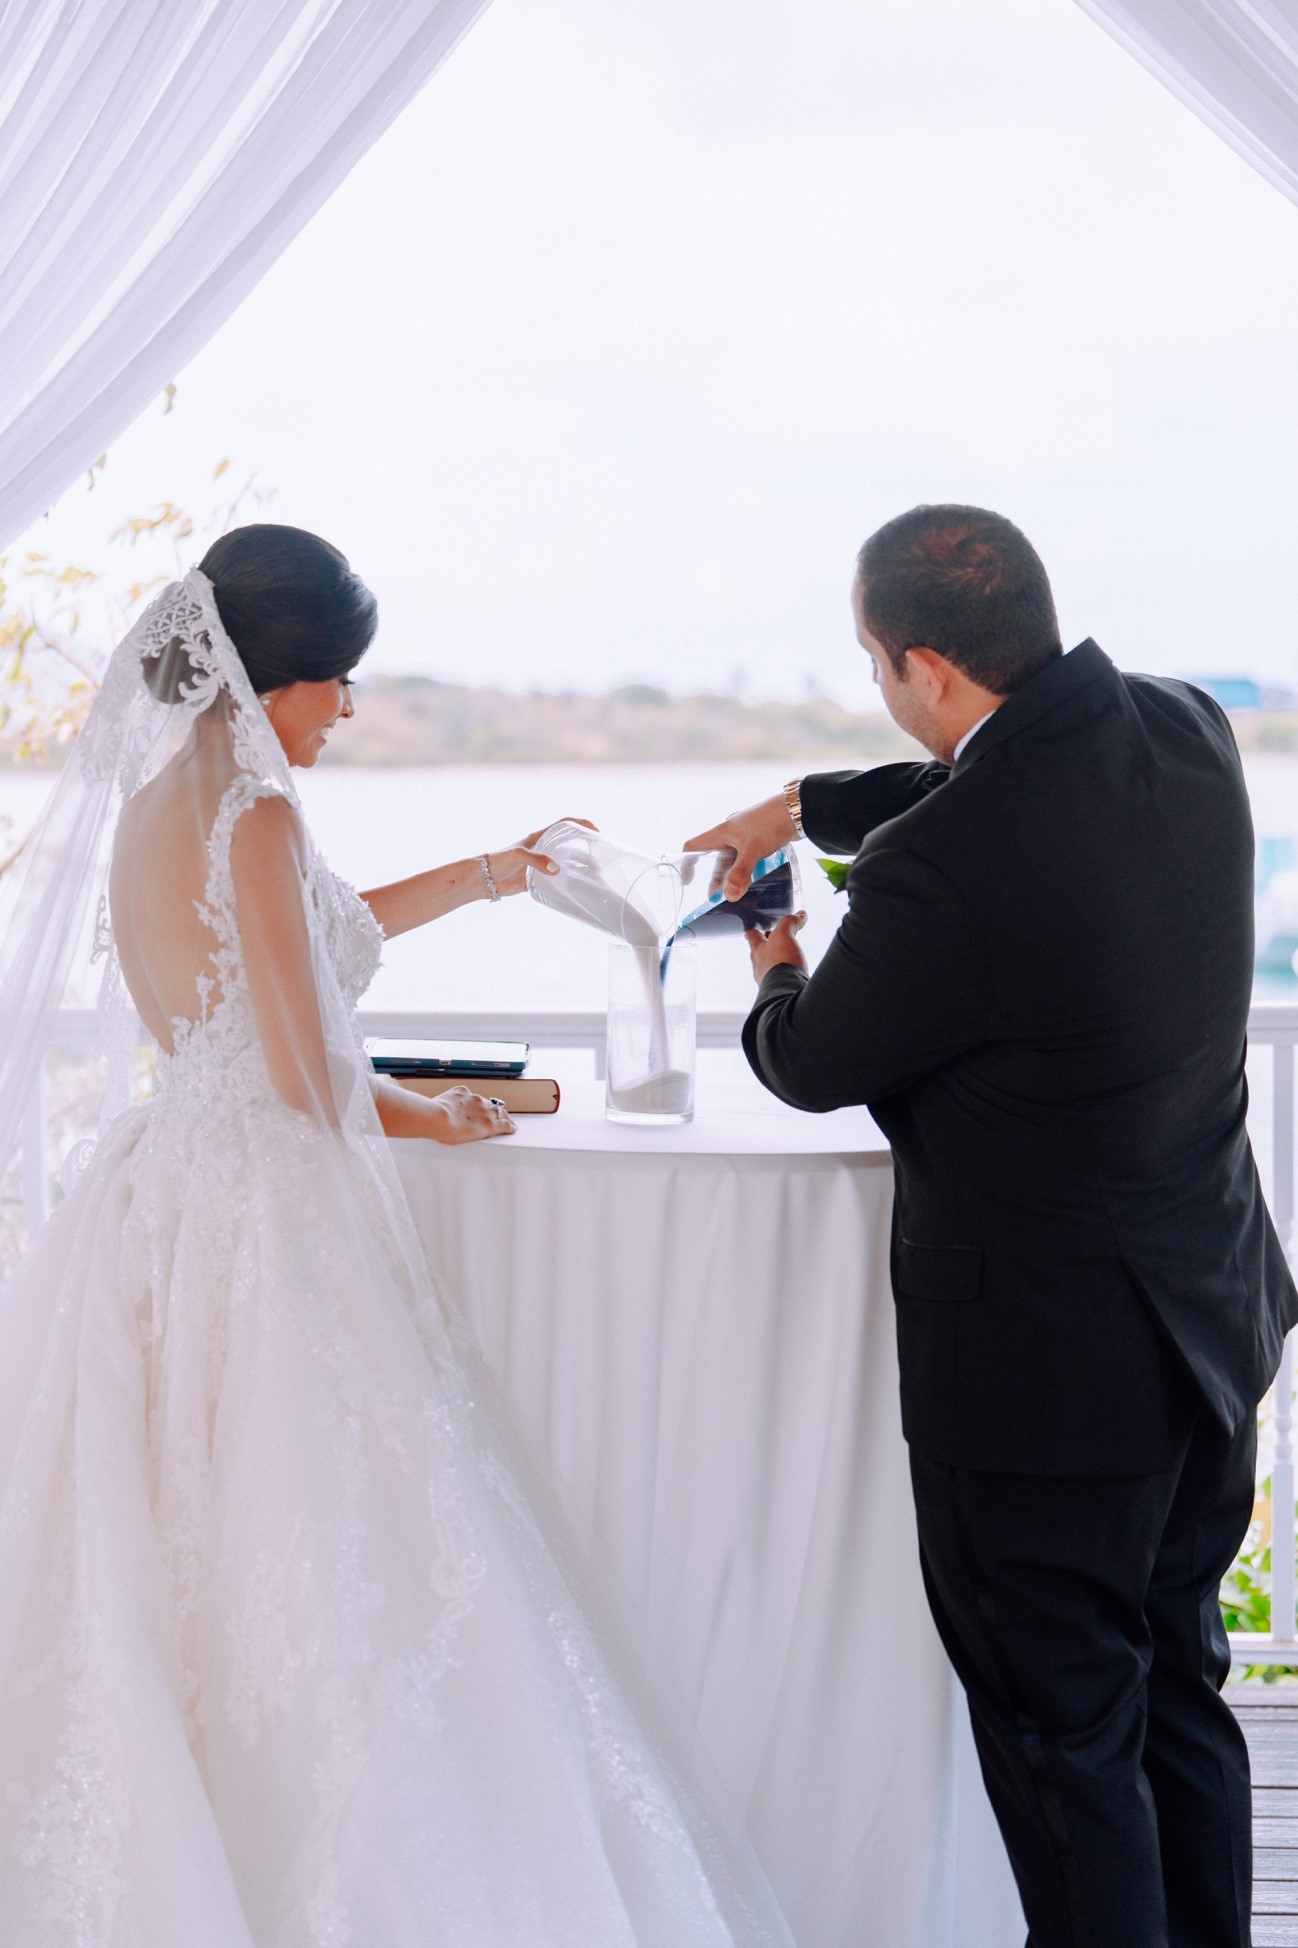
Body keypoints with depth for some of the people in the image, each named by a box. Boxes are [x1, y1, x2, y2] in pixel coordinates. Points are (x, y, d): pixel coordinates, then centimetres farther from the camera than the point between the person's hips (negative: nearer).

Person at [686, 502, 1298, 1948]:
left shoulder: (942, 869, -29)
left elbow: (816, 1066, -10)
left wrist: (779, 984, 12)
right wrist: (807, 804, 23)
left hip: (1049, 1365, -8)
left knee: (1064, 1734, 9)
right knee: (1176, 1693, 24)